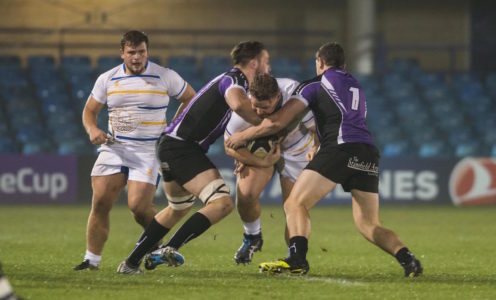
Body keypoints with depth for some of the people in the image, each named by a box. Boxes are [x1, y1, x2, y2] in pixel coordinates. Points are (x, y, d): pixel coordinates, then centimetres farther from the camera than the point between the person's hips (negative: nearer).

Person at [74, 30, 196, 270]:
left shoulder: (165, 77, -1)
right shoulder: (107, 79, 6)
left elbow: (190, 98, 11)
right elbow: (90, 110, 13)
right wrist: (92, 129, -9)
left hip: (148, 151, -3)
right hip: (113, 148, 3)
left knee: (139, 206, -15)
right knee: (100, 203, -8)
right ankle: (92, 259, 1)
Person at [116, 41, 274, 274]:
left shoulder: (231, 80, 19)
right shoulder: (233, 80, -12)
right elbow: (238, 104, -36)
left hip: (172, 144, 11)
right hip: (181, 147, -11)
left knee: (178, 208, 29)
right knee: (222, 203, -19)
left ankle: (131, 263, 34)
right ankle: (168, 250, -24)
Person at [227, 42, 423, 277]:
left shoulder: (315, 85, 13)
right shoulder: (356, 88, 32)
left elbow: (276, 122, 8)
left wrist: (242, 136, 21)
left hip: (340, 147, -6)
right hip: (369, 154, 6)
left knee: (295, 204, -5)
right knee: (368, 225, 14)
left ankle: (296, 258, -29)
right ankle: (407, 258, -10)